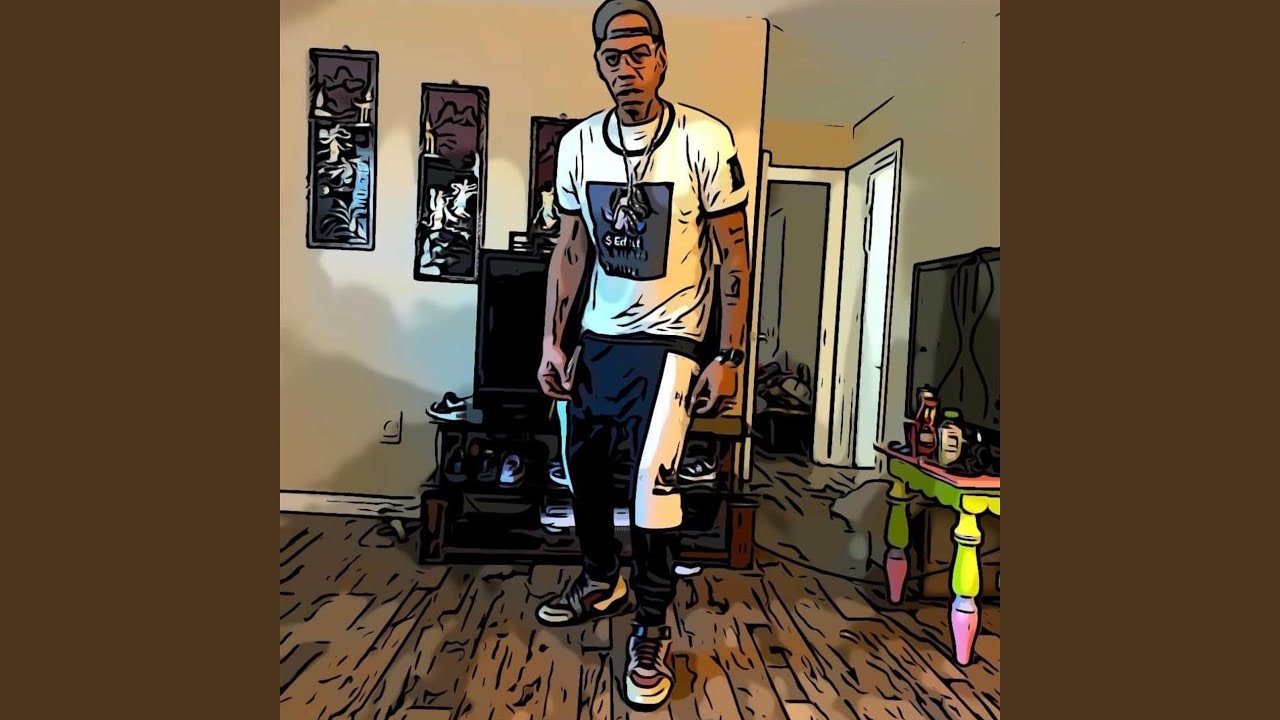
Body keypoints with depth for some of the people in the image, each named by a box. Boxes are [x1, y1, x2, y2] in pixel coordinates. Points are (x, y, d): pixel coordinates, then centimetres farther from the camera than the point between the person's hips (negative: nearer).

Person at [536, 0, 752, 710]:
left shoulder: (705, 141, -11)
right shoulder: (579, 144, 2)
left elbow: (734, 257, -8)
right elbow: (569, 248, 7)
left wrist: (730, 358, -11)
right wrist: (552, 341, 3)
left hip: (667, 339, -5)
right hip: (595, 336, 5)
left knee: (651, 477, -18)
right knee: (583, 467, 13)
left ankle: (651, 631, 5)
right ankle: (602, 581, 40)